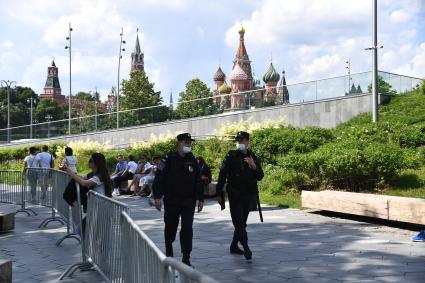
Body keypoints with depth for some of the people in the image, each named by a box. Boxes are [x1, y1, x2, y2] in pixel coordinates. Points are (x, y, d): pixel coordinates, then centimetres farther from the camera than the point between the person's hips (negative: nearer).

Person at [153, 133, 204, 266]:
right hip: (171, 200, -2)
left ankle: (186, 258, -2)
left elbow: (198, 181, 13)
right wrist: (157, 197, -12)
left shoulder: (192, 160, 7)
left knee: (187, 228, -5)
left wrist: (200, 199, 12)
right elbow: (159, 178, -7)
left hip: (189, 200, 2)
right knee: (170, 227, 12)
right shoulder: (169, 159, -5)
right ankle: (168, 251, 34)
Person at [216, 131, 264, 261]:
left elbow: (260, 176, 7)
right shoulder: (230, 157, -3)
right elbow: (222, 176, -3)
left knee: (242, 222, 13)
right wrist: (220, 194, -6)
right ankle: (246, 248, -17)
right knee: (239, 222, -13)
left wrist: (254, 166, -12)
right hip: (235, 195, -5)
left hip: (249, 196, 5)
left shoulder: (253, 157, 9)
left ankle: (234, 246, 27)